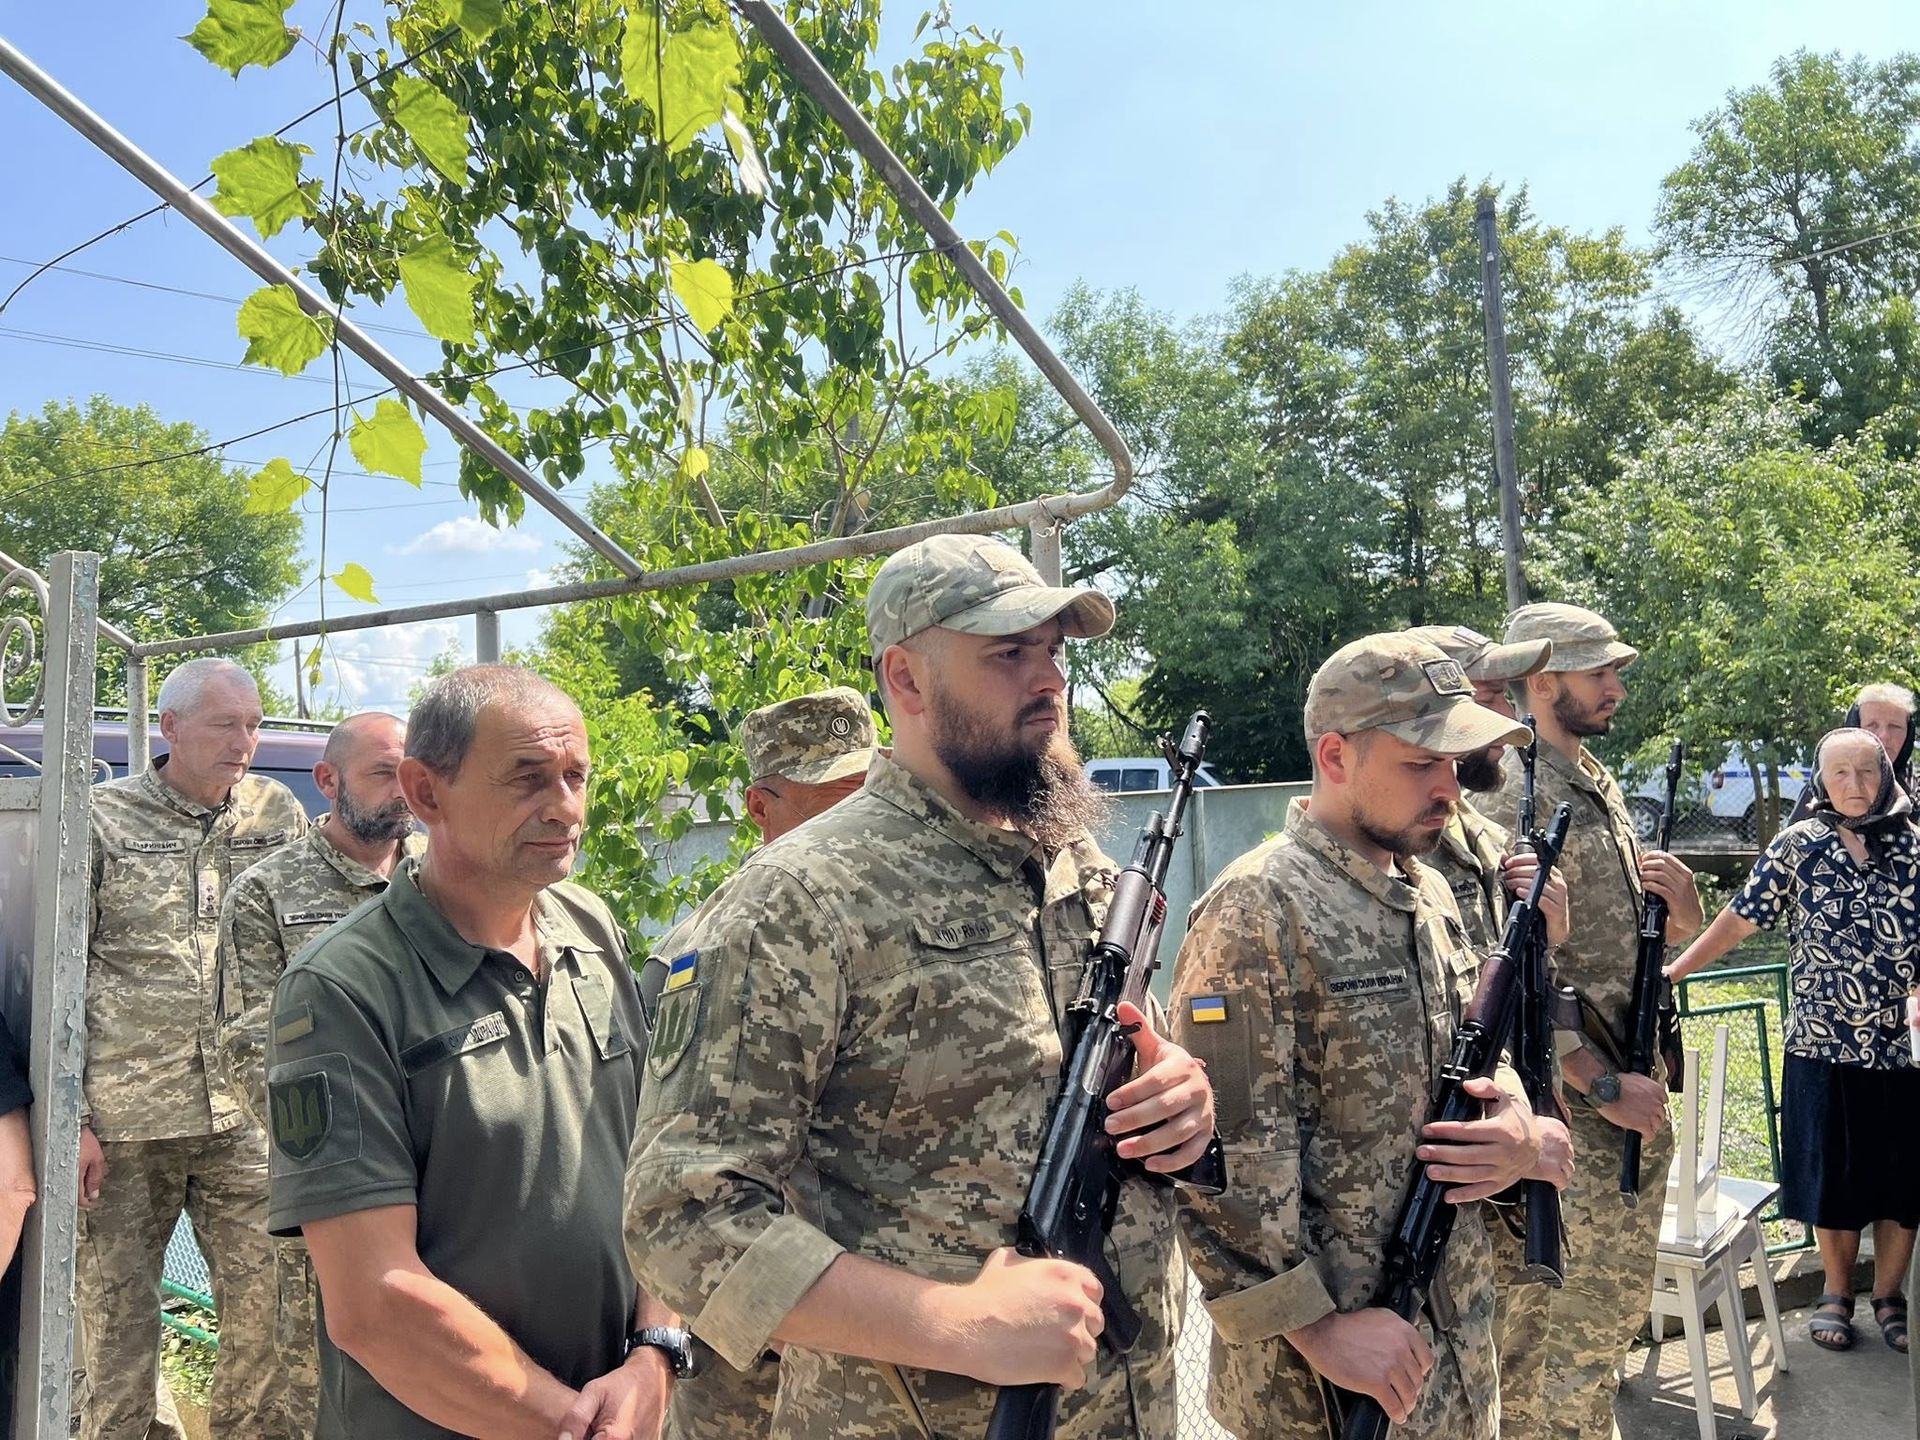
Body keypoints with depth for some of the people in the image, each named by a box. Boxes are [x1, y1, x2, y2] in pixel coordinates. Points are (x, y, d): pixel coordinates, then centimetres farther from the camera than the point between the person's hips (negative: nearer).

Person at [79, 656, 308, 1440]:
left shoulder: (278, 813, 6)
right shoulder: (103, 817, 0)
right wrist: (71, 1116, -5)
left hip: (247, 1113, 2)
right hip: (124, 1117, -1)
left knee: (267, 1303, 2)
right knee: (117, 1309, 8)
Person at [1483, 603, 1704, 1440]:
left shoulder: (1601, 785, 11)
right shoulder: (1517, 799, -17)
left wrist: (1681, 901, -4)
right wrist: (1605, 1087, -19)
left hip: (1635, 1088, 9)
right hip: (1570, 1099, -9)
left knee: (1621, 1300, 20)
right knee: (1570, 1318, 2)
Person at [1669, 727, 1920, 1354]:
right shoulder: (1797, 845, -2)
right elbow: (1738, 920, -2)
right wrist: (1672, 971, -7)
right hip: (1824, 1046, -1)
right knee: (1832, 1177, 10)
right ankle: (1836, 1292, 28)